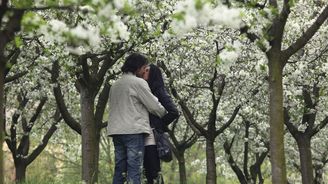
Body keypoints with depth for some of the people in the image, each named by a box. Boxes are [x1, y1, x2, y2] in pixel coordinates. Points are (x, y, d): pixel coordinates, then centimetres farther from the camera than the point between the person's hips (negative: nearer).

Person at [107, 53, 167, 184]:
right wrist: (164, 114, 13)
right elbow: (154, 106, -4)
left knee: (119, 169, 8)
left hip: (116, 131, 7)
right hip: (134, 130, -7)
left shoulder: (115, 85, 20)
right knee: (134, 169, -9)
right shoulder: (138, 82, -4)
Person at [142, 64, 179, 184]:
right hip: (143, 137, 7)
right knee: (148, 173, 6)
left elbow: (174, 112, -11)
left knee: (154, 172, -10)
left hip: (152, 137, -7)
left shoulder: (159, 91, -1)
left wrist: (159, 125, -3)